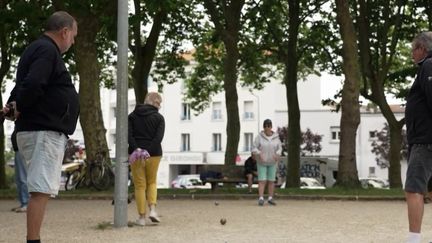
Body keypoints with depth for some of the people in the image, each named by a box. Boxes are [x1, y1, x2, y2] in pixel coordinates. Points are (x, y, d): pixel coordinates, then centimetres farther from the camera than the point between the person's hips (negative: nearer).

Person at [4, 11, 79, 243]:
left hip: (45, 131, 11)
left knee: (40, 190, 13)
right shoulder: (47, 50, -13)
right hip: (44, 131, -11)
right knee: (41, 191, -12)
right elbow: (32, 85, -27)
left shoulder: (39, 49, 20)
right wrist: (20, 108, -11)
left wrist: (14, 104, 1)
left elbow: (24, 84, 20)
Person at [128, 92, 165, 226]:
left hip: (136, 155, 1)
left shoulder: (132, 116, 5)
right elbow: (158, 138, -15)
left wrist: (136, 149, -17)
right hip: (154, 155, -1)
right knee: (152, 182, 18)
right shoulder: (159, 118, -1)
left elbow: (128, 135, -10)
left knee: (140, 186, 8)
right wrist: (148, 152, -18)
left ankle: (142, 217, 7)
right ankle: (152, 210, -1)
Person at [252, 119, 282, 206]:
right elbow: (254, 148, -10)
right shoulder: (259, 136, -9)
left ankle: (270, 199, 13)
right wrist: (259, 154, -28)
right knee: (262, 180, -9)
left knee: (271, 180, 5)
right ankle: (261, 199, -10)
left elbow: (279, 148, 1)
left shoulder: (276, 137, -2)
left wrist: (277, 155, -19)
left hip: (272, 162, 2)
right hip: (262, 162, -2)